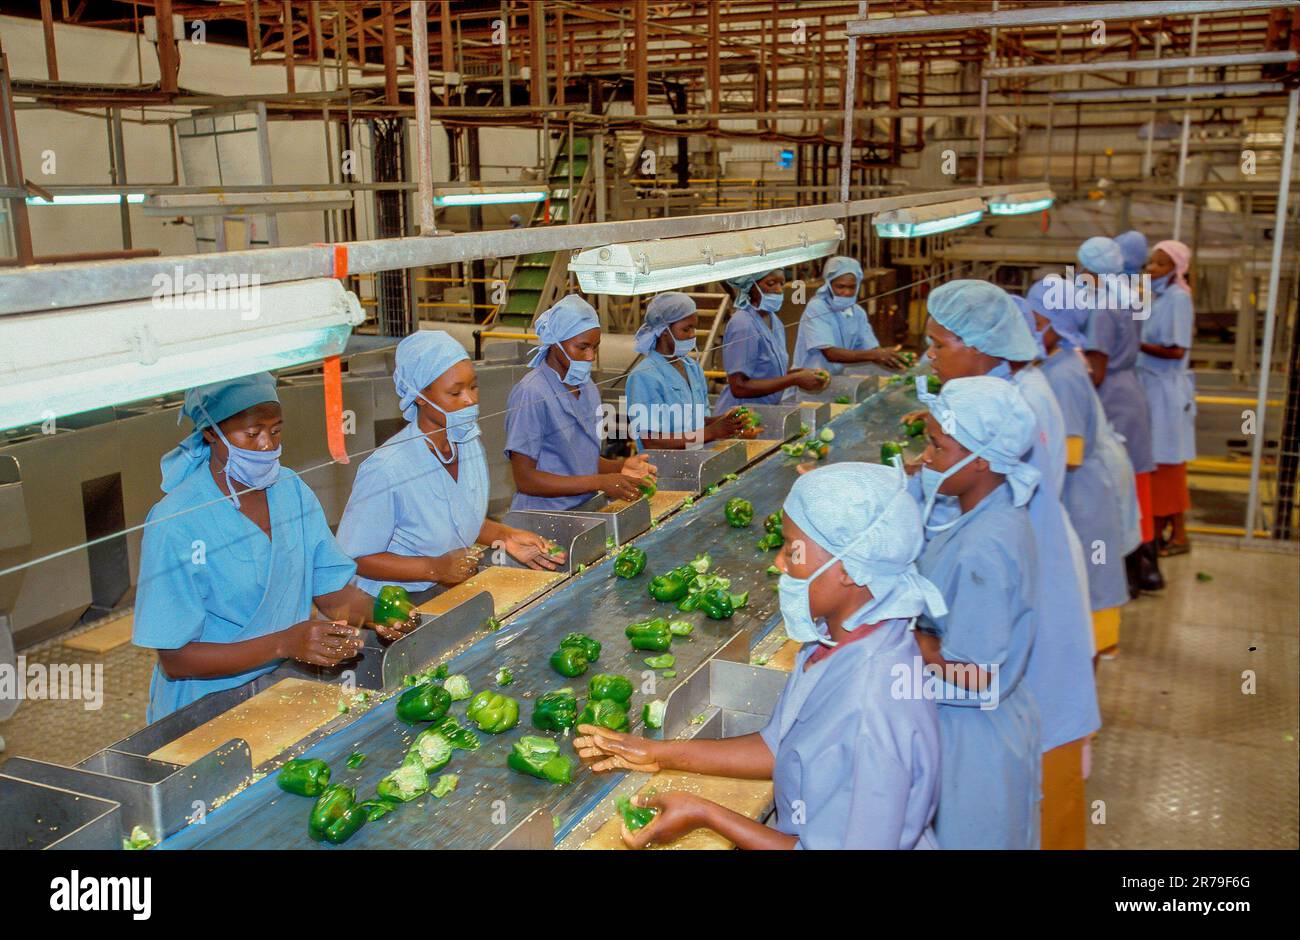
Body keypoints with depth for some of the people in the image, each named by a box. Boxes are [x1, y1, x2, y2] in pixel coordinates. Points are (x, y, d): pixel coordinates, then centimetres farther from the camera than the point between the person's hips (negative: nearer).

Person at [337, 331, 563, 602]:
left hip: (457, 587, 7)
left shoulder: (469, 443, 1)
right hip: (397, 601, -7)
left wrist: (505, 536, -1)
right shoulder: (386, 468, -23)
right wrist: (436, 569, -22)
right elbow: (354, 559, -17)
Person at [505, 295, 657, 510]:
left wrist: (620, 467, 0)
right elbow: (525, 479, -13)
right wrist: (599, 482, -16)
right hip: (542, 520, -7)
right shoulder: (530, 395, -11)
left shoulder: (589, 389, 12)